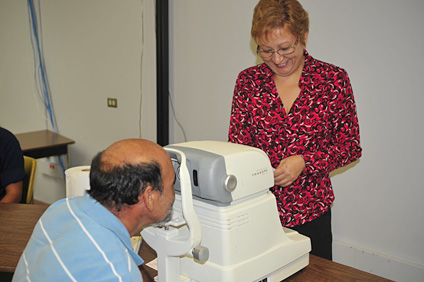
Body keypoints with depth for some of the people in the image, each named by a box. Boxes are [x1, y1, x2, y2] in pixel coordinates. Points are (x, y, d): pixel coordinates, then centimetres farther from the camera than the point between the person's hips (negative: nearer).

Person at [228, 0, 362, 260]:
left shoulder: (333, 79, -5)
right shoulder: (248, 80, -1)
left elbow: (351, 146, -2)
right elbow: (237, 145, 2)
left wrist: (304, 162, -17)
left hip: (310, 212, -1)